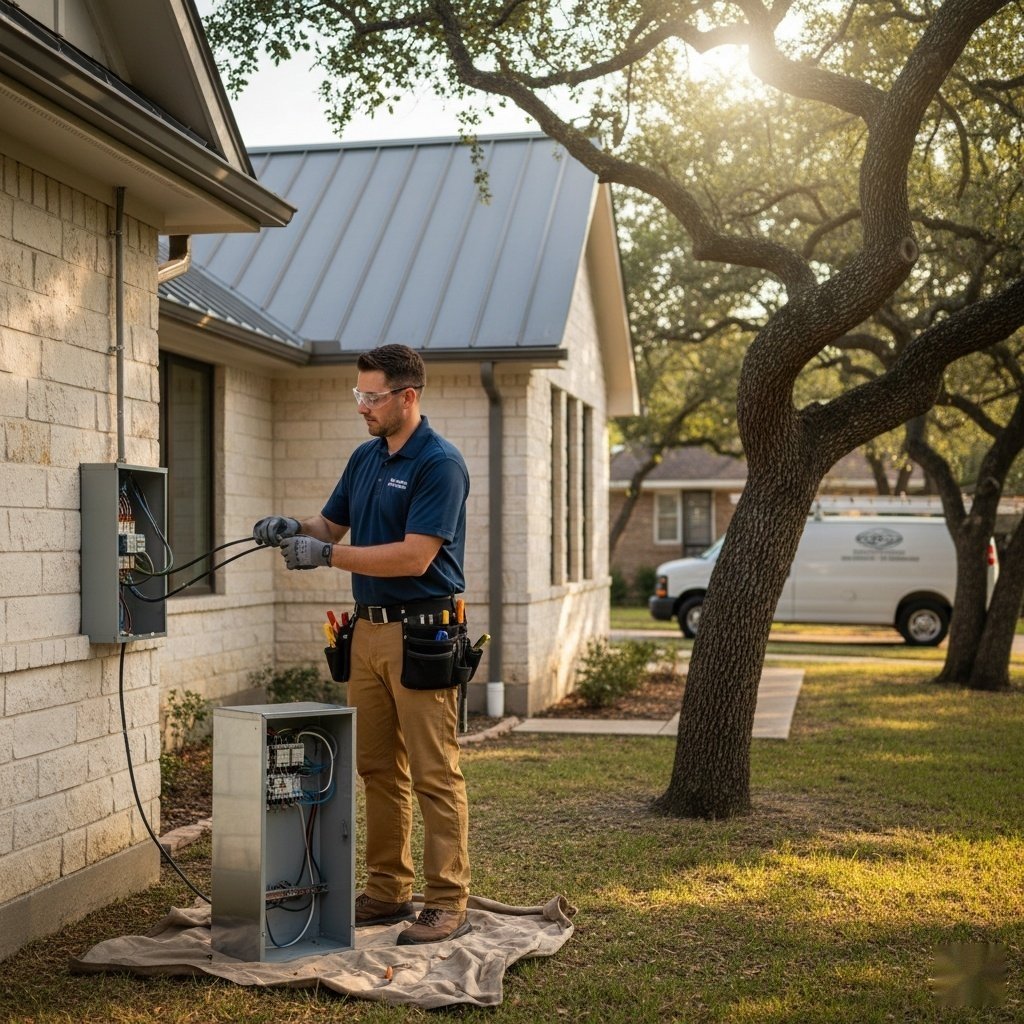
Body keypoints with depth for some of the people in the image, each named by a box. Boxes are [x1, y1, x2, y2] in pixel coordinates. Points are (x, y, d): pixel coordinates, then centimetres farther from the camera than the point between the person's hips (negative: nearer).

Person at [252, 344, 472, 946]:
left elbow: (415, 557, -21)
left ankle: (449, 904, 3)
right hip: (369, 630, 8)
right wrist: (295, 529, -2)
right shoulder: (365, 457, 13)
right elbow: (334, 525, 20)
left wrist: (327, 555, -20)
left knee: (434, 774, -4)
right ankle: (388, 892, 22)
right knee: (379, 770, 12)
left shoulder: (440, 463, -13)